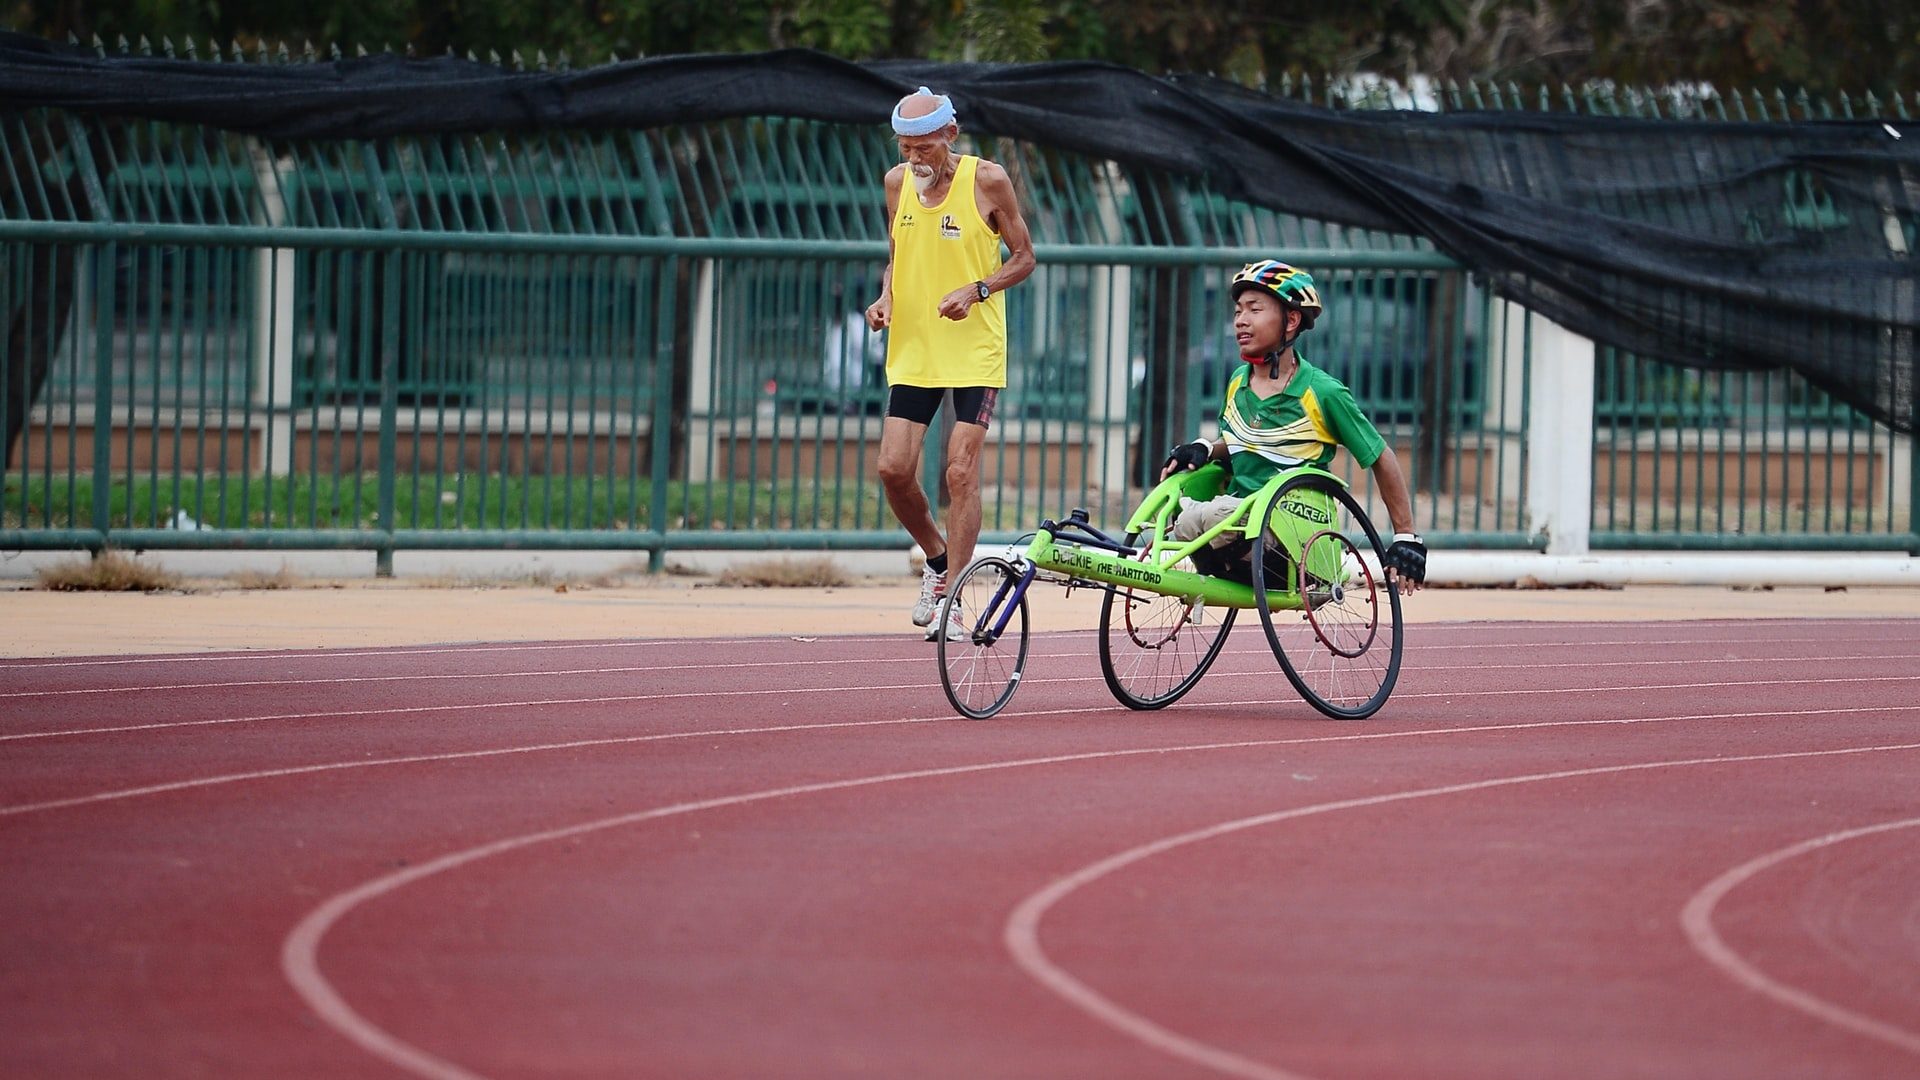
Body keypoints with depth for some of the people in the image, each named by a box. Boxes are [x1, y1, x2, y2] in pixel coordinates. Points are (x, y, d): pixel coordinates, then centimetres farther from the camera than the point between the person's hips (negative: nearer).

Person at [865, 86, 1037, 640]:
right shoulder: (897, 182, 5)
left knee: (961, 472, -9)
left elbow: (1023, 257, -1)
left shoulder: (987, 180, -8)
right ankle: (939, 560, 23)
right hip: (912, 350, 4)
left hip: (974, 351, -4)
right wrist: (887, 298, -2)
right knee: (894, 469, -4)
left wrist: (977, 290, -17)